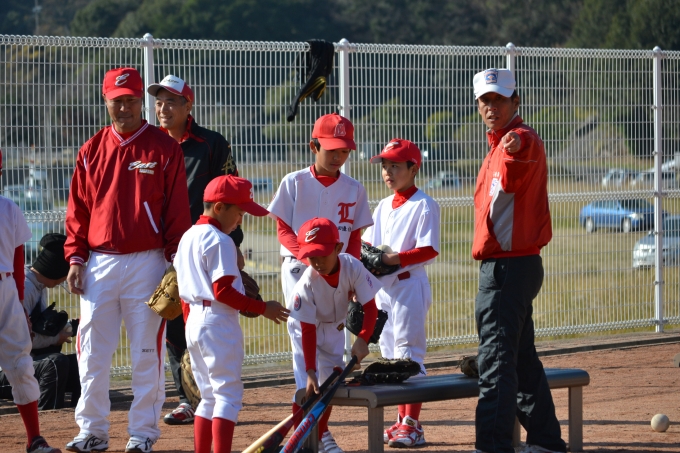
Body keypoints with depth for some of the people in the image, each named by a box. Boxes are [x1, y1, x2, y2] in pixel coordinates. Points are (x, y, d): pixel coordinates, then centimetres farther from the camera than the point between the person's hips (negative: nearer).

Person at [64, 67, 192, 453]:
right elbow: (78, 210, 12)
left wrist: (177, 261, -7)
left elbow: (178, 210, -1)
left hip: (147, 262, -3)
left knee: (147, 352, 1)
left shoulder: (164, 149, 1)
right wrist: (75, 258, 3)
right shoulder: (92, 150, 10)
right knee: (92, 352, 3)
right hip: (99, 263, 3)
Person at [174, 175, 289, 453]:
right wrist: (261, 308, -13)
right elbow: (222, 291, -19)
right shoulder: (220, 241, -13)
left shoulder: (187, 238, 14)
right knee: (228, 392, -7)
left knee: (209, 396, 15)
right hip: (218, 323, -9)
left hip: (194, 320, 9)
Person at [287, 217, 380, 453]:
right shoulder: (306, 284, -36)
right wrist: (310, 371, -36)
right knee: (308, 387, -13)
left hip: (334, 328, 4)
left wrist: (362, 339, -41)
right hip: (305, 328, -4)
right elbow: (308, 330, -31)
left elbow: (370, 307, -25)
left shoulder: (352, 267, -31)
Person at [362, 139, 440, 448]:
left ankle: (413, 426, -8)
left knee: (409, 353, -9)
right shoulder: (384, 206, 15)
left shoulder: (423, 205, -10)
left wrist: (395, 259, -27)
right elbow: (369, 244, 17)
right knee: (390, 352, 12)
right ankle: (402, 420, 20)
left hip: (409, 284, -9)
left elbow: (429, 250, -18)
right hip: (382, 286, 9)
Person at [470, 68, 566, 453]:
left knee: (497, 359, -15)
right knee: (522, 357, 17)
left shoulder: (524, 139, -15)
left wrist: (515, 154, -58)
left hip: (508, 267, -11)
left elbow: (512, 181, -38)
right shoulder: (500, 147, 19)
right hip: (517, 265, 11)